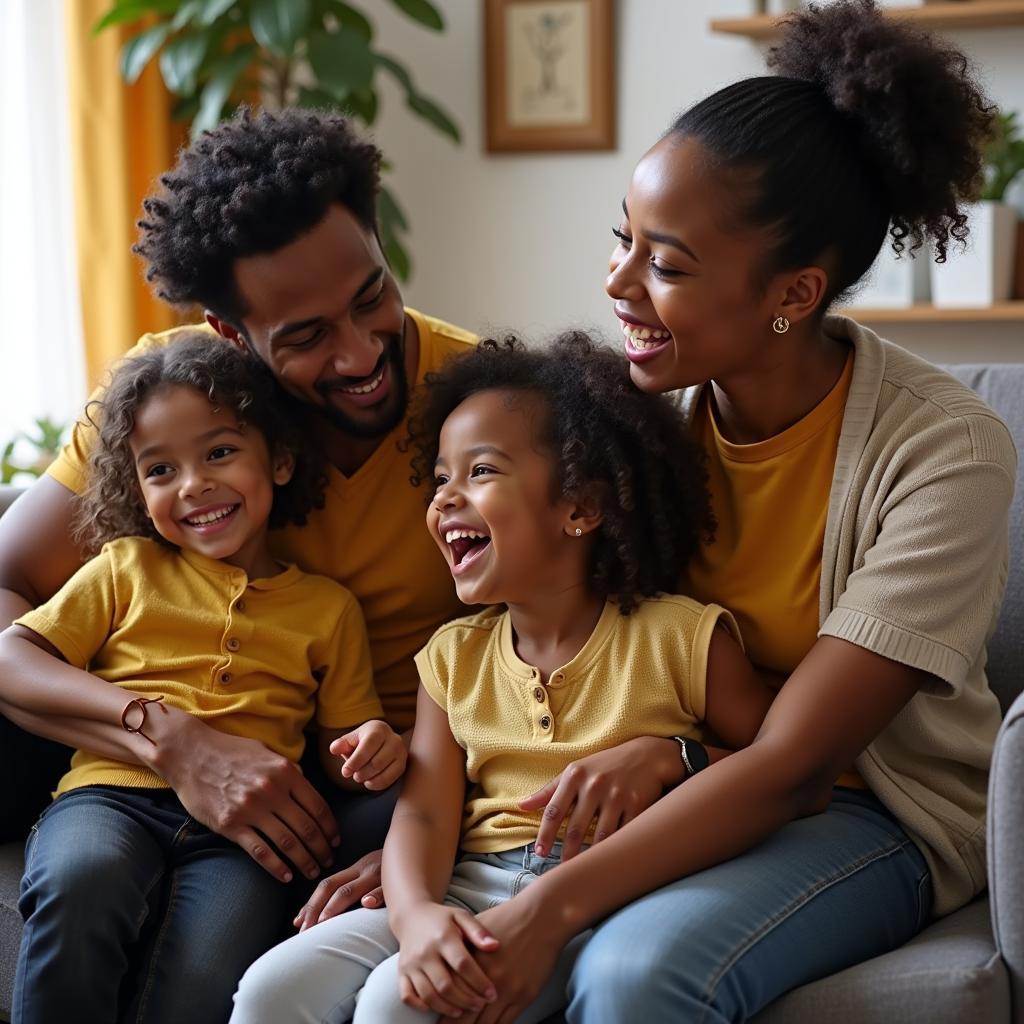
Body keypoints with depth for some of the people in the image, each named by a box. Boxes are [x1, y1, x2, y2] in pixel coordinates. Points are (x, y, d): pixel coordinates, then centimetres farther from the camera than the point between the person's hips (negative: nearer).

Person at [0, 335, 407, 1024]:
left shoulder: (328, 607, 20)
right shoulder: (127, 568, 19)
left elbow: (344, 747, 22)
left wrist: (376, 751, -5)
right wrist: (136, 711, -7)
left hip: (244, 825, 0)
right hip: (115, 794, 1)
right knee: (81, 881, -36)